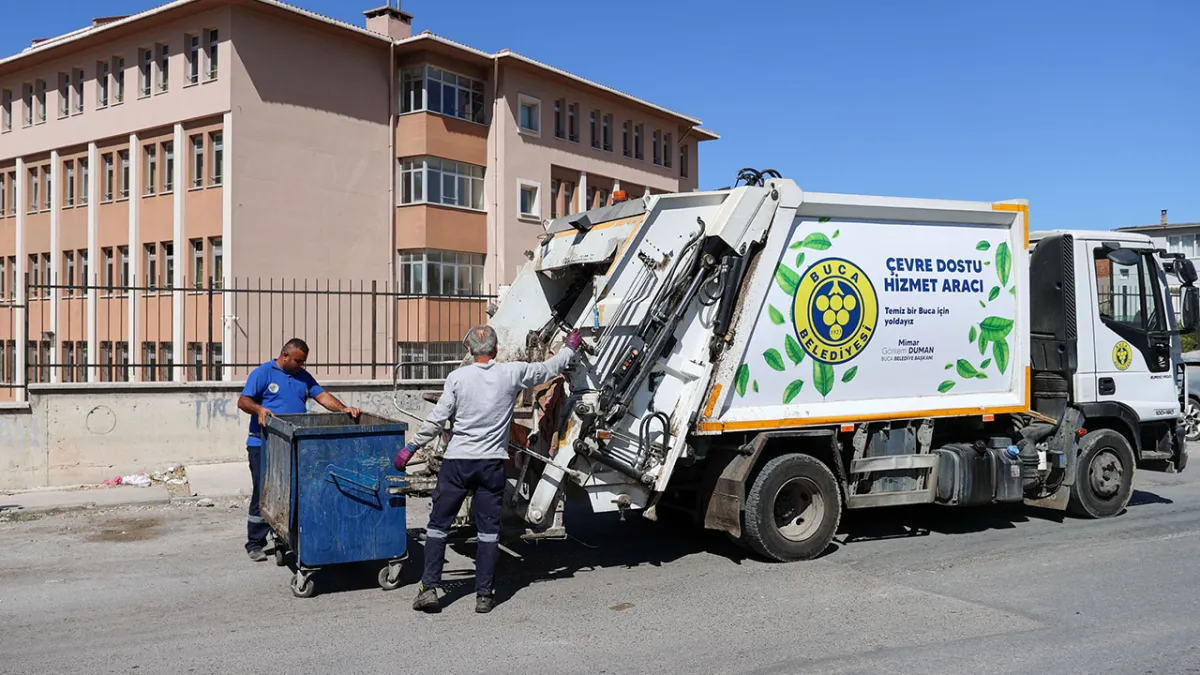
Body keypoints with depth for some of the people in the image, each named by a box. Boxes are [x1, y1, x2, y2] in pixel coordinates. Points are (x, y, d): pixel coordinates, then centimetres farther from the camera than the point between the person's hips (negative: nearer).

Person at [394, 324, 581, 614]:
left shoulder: (458, 377, -6)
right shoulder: (513, 373, -3)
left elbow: (436, 419, -6)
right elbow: (549, 369, 12)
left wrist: (412, 446, 5)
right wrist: (570, 347, 29)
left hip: (457, 462, -1)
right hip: (492, 463, 1)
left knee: (438, 524, 10)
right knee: (489, 529, 8)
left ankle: (429, 588, 8)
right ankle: (484, 595, 9)